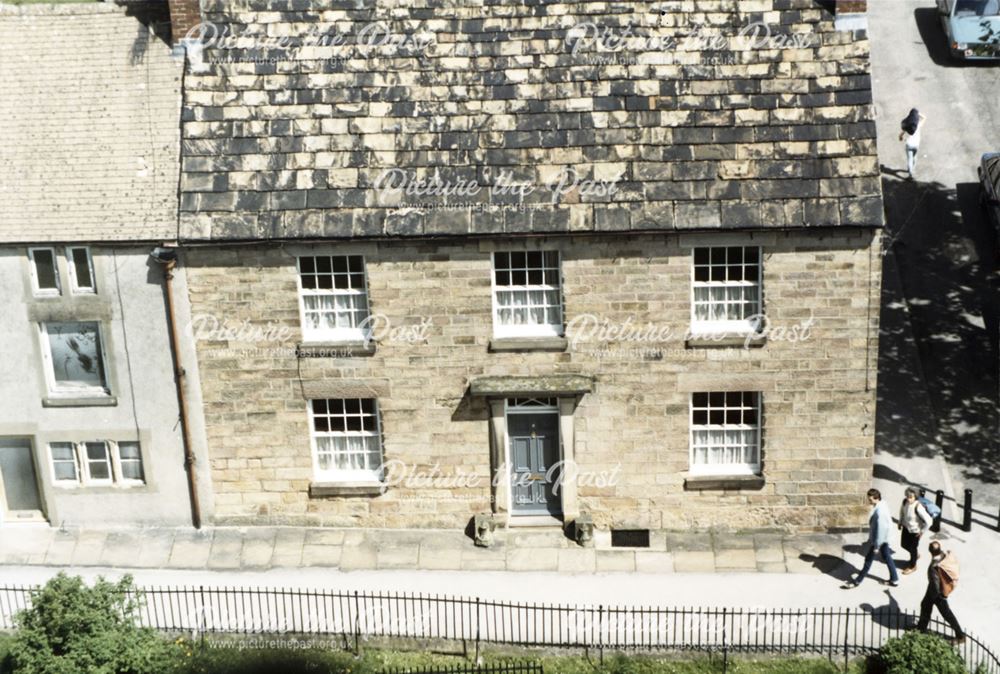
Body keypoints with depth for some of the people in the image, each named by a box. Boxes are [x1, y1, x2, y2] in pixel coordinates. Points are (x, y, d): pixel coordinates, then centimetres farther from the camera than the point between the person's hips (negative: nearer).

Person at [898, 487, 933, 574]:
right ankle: (916, 554, 53)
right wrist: (900, 522, 11)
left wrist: (922, 531, -18)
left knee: (913, 548, 15)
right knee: (904, 544, 23)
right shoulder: (905, 501, -17)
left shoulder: (918, 507, -37)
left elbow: (929, 521, -32)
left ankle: (912, 566, 41)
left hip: (915, 531, -6)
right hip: (906, 527, 6)